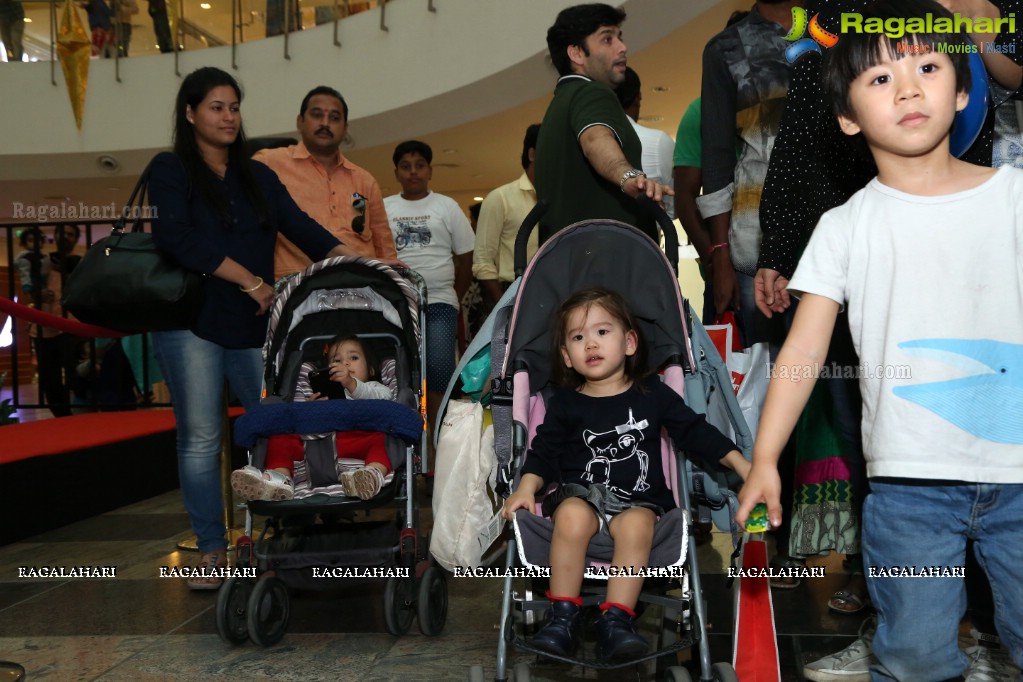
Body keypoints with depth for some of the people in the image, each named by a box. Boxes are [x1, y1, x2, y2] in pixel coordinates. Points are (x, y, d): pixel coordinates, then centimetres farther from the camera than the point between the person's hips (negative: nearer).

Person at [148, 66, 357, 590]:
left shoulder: (258, 177, 16)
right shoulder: (171, 169, 3)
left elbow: (303, 229, 7)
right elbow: (177, 238, -13)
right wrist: (251, 281, -18)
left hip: (254, 326, 4)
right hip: (192, 324, -3)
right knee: (201, 439, 1)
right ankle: (212, 551, 12)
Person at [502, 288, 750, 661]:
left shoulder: (653, 395, 10)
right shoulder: (565, 403, 9)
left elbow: (696, 431, 13)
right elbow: (544, 451, 7)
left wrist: (741, 463, 7)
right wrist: (527, 487, -11)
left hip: (638, 501, 0)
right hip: (581, 494, 0)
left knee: (637, 523, -34)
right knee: (572, 515, -33)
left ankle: (615, 622, -30)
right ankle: (562, 617, -23)